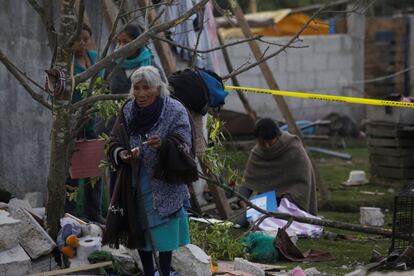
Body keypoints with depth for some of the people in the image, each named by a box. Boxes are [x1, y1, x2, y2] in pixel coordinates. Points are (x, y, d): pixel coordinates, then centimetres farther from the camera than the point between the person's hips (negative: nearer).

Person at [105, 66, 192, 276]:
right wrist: (121, 154, -17)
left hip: (164, 186, -4)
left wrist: (163, 145, -36)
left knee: (163, 233, -3)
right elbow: (114, 143, 6)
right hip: (135, 185, 4)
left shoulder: (175, 111, -11)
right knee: (139, 232, 12)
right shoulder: (127, 111, 0)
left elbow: (183, 147, -16)